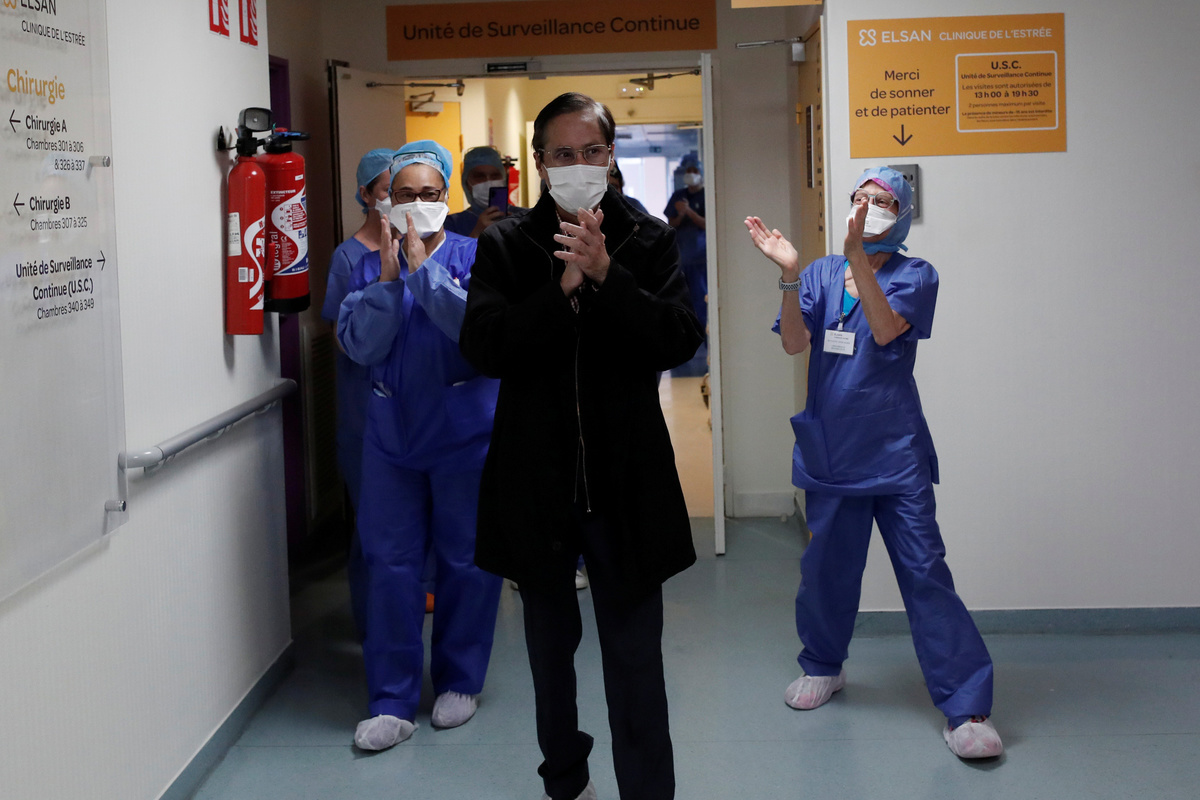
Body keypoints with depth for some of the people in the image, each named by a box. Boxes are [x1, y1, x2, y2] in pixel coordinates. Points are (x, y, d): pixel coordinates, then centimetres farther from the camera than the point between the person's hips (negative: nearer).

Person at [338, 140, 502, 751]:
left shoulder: (474, 257, -3)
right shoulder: (369, 266, 5)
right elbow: (360, 345, -6)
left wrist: (423, 269, -21)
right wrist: (389, 278, -16)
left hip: (466, 434, -2)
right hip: (393, 435, 2)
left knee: (467, 560, 7)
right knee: (390, 562, 2)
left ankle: (459, 682, 24)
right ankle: (393, 701, 9)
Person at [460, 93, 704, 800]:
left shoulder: (649, 241, 1)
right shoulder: (505, 245, 1)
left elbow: (681, 339, -11)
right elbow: (483, 345, -12)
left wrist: (606, 275, -21)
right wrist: (564, 288, -21)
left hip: (626, 479, -1)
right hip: (537, 477, 2)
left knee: (635, 655, -1)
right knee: (551, 645, 18)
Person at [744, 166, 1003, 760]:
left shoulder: (914, 275, 0)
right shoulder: (821, 274, 8)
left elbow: (885, 329, -18)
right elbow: (794, 343, -6)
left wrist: (857, 254, -26)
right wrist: (789, 273, -19)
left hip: (895, 450, -3)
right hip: (831, 448, 3)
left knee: (923, 568, -8)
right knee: (827, 565, 12)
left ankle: (965, 707, -6)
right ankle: (823, 666, 36)